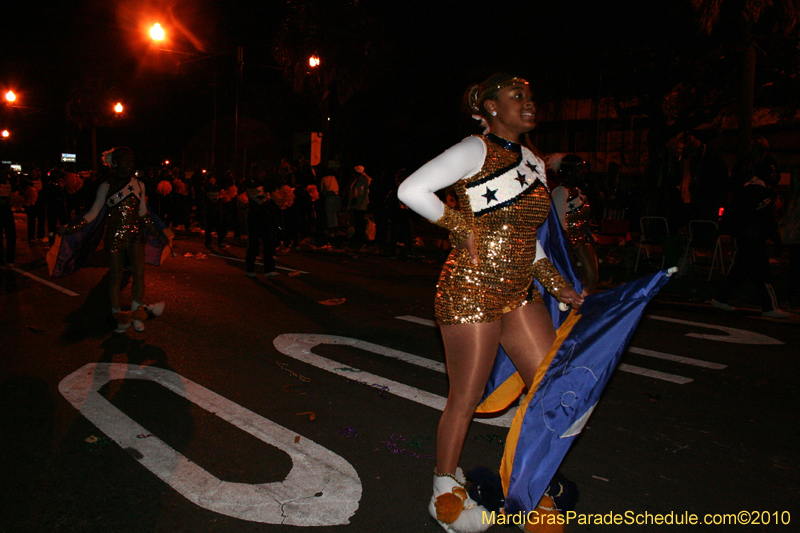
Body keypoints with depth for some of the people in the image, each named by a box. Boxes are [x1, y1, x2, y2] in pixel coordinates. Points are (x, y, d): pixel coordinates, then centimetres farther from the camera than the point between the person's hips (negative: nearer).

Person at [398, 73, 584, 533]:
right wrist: (463, 226, -12)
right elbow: (411, 190, -17)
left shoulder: (534, 164, 15)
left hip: (519, 293, 8)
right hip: (471, 291, -8)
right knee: (466, 399, 2)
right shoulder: (476, 150, -9)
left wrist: (558, 286, 10)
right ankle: (446, 496, 26)